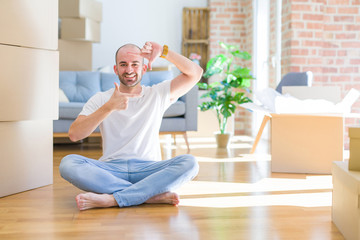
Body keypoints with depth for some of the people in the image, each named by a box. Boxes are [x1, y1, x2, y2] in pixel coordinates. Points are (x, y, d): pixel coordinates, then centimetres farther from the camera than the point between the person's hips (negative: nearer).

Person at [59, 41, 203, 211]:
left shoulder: (158, 94, 13)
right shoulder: (100, 99, 10)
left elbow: (195, 73, 4)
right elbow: (74, 134, -5)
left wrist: (163, 51, -7)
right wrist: (109, 107, -15)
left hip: (148, 170, 0)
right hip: (111, 170, 0)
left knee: (190, 162, -28)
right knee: (68, 163, -28)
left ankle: (111, 199, -33)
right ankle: (151, 195, -30)